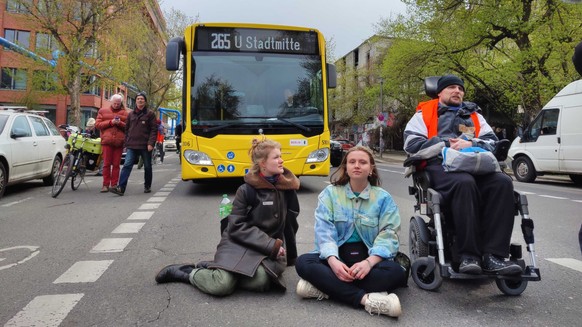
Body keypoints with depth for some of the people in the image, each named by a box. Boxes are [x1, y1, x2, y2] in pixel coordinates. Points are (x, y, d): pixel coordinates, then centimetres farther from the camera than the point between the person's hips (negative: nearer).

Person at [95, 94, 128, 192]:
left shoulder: (124, 113, 13)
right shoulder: (103, 111, 12)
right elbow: (97, 124, 5)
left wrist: (120, 123, -7)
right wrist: (110, 122, -7)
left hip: (119, 142, 1)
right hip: (107, 141, -1)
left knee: (116, 164, 3)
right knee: (106, 164, -1)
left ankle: (114, 184, 9)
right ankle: (106, 184, 4)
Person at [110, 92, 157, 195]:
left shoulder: (150, 114, 2)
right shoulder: (131, 114, 14)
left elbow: (154, 130, -4)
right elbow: (127, 129, 17)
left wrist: (151, 143, -14)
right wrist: (126, 144, 10)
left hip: (145, 146, -2)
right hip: (131, 146, 3)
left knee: (147, 167, 9)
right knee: (127, 165, -10)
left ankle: (147, 186, 24)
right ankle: (121, 188, -16)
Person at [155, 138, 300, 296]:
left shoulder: (286, 186, 4)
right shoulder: (246, 190, -9)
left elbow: (290, 220, 14)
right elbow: (236, 227, -11)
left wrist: (289, 254, 17)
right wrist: (271, 245, -17)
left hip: (270, 250, 4)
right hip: (239, 244, -3)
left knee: (260, 280, -31)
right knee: (221, 285, -30)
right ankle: (190, 273, 2)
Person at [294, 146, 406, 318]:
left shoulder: (383, 197, 3)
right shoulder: (330, 192, 4)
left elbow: (388, 235, -8)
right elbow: (324, 230, -9)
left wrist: (369, 262, -27)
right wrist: (332, 260, -28)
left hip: (369, 256, 0)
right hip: (337, 255, 1)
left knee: (397, 272, -30)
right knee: (303, 262, -27)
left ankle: (325, 285, -29)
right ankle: (366, 299, -35)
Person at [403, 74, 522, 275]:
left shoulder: (474, 115, 31)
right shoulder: (425, 113, 19)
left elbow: (492, 141, 17)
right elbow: (411, 144, 3)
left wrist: (470, 143, -5)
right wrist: (446, 145, -5)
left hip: (474, 166, 4)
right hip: (439, 166, -4)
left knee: (503, 182, -28)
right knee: (464, 182, -38)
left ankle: (493, 256, -32)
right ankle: (469, 255, -34)